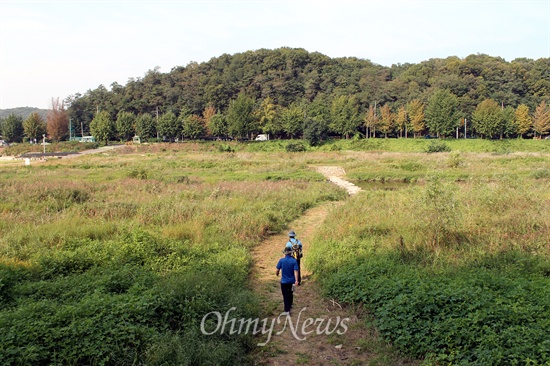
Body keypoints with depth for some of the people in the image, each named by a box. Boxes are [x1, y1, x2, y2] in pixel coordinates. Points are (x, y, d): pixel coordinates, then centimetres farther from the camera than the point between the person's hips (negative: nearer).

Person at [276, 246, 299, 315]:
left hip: (284, 281, -2)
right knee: (290, 294, 23)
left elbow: (278, 270, -7)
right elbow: (295, 271, -18)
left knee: (285, 295, 4)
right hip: (291, 281, 2)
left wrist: (277, 274, 15)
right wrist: (296, 280, -23)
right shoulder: (294, 261, -11)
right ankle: (290, 306, 43)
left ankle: (287, 310, -1)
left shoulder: (281, 260, -13)